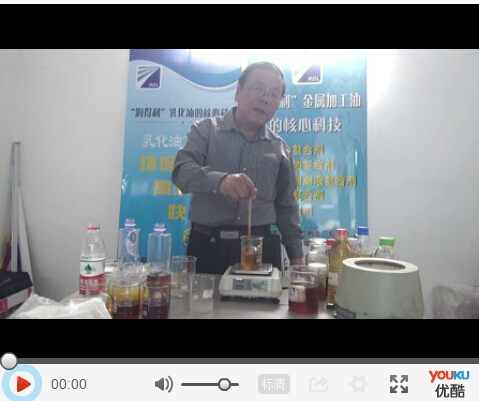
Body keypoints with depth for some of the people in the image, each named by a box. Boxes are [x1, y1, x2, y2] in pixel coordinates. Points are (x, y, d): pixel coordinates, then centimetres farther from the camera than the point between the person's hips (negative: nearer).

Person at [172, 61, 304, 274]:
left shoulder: (280, 149, 9)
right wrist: (219, 180, -33)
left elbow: (286, 207, 14)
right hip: (207, 245, -2)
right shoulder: (206, 130, 2)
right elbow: (182, 172, -14)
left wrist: (296, 255, 10)